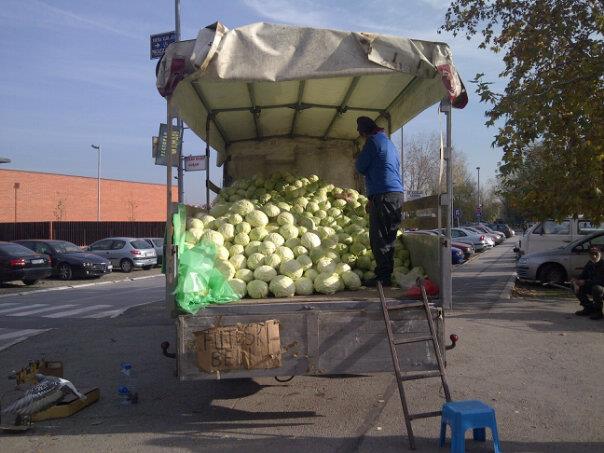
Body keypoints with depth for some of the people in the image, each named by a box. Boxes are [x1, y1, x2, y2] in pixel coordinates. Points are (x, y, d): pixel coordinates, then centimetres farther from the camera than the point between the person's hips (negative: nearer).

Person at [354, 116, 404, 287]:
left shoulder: (373, 141, -4)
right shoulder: (390, 143, 24)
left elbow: (360, 166, -6)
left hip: (383, 195, -9)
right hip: (397, 194, 9)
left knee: (378, 239, -6)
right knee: (389, 238, 12)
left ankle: (383, 276, -6)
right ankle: (388, 274, 16)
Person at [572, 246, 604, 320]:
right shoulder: (589, 264, 4)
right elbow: (582, 277, 3)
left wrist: (585, 282, -30)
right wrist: (576, 282, -20)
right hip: (591, 287, 8)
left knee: (596, 288, -37)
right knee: (576, 286, -4)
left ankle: (598, 312, -17)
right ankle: (589, 308, 7)